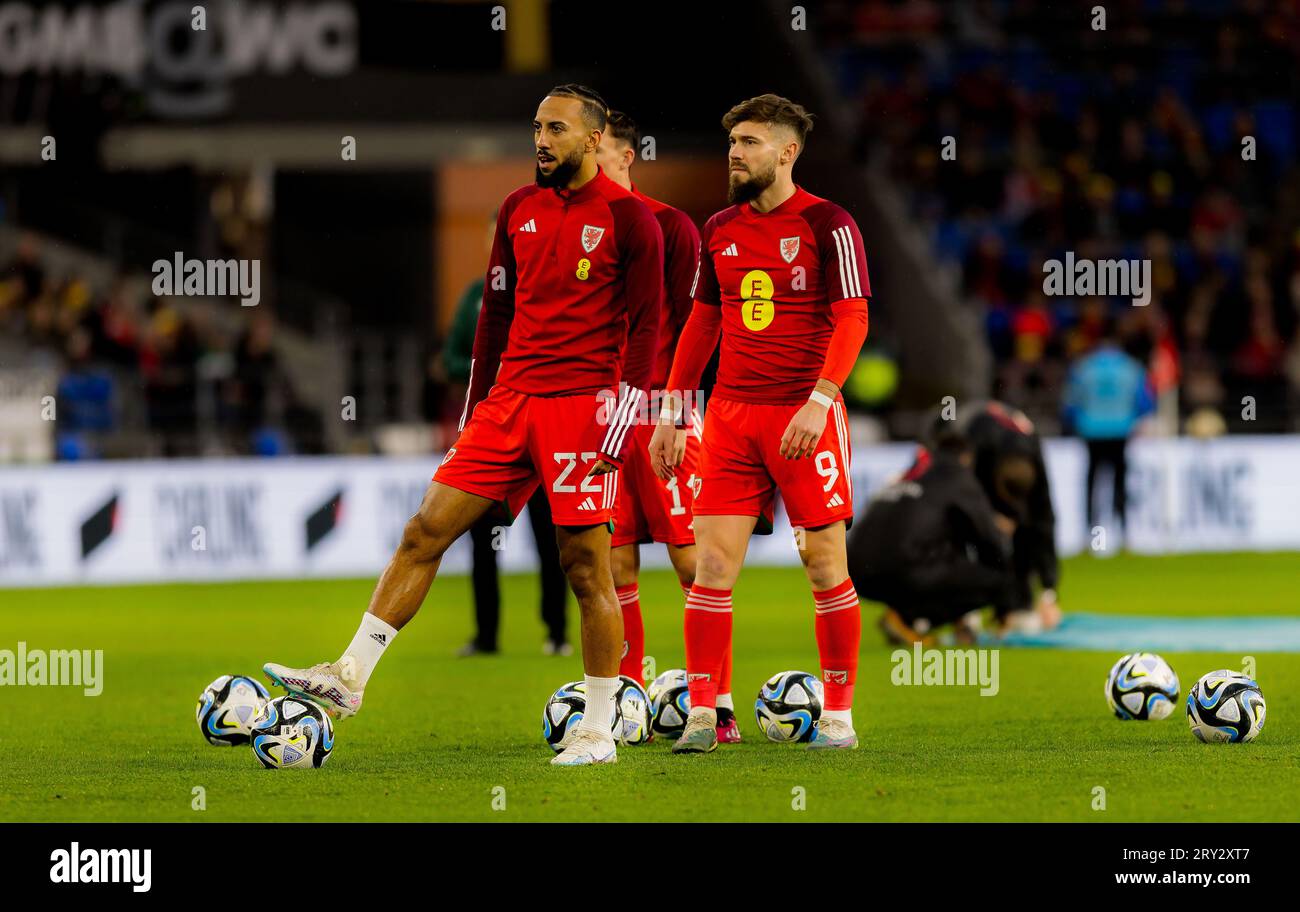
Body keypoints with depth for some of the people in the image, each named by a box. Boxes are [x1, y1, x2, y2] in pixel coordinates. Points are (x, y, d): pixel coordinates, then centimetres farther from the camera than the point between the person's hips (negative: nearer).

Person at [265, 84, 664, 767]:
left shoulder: (628, 218, -4)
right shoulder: (518, 210, 14)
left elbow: (645, 326, -6)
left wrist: (619, 423, -12)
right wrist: (475, 412, 18)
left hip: (582, 405, -6)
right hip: (509, 400, 6)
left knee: (586, 567, -4)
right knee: (426, 530, 0)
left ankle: (598, 730, 4)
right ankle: (350, 676, 2)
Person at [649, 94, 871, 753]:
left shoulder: (827, 225, -4)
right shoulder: (719, 231, 12)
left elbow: (851, 320, -9)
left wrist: (819, 401, -20)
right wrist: (670, 413, 15)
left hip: (805, 417, -5)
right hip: (731, 416, 5)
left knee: (825, 568, 0)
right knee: (712, 563, -3)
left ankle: (839, 715, 9)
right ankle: (702, 715, -1)